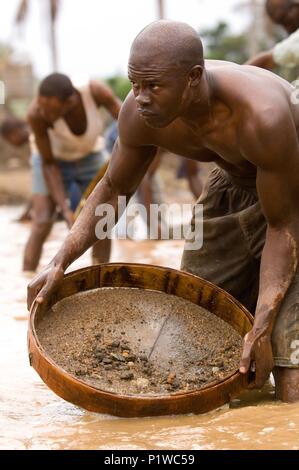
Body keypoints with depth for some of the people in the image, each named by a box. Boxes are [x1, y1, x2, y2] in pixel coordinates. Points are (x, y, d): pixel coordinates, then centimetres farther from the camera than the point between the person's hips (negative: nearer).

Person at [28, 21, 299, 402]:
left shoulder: (261, 116, -40)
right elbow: (114, 189, -2)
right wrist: (59, 264, -14)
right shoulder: (140, 115, -22)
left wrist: (261, 327, -33)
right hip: (234, 188, 6)